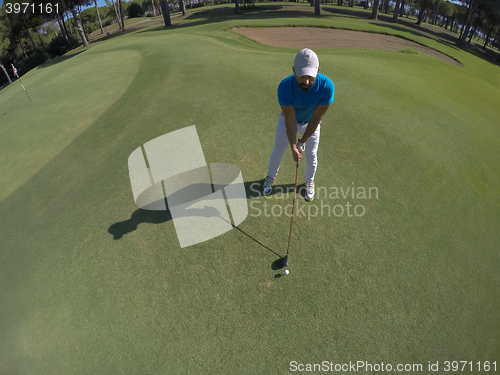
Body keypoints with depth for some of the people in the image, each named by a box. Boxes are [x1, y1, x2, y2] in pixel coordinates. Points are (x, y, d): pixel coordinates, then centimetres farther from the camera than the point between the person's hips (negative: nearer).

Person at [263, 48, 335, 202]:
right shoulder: (285, 87, -36)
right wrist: (293, 147, -28)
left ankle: (309, 182, 40)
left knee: (311, 156, 11)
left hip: (311, 122, 1)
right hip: (288, 120, 0)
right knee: (278, 152, 11)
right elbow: (290, 120, -28)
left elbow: (316, 117, -24)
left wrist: (303, 141, -19)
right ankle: (270, 177, 39)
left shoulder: (327, 86, -35)